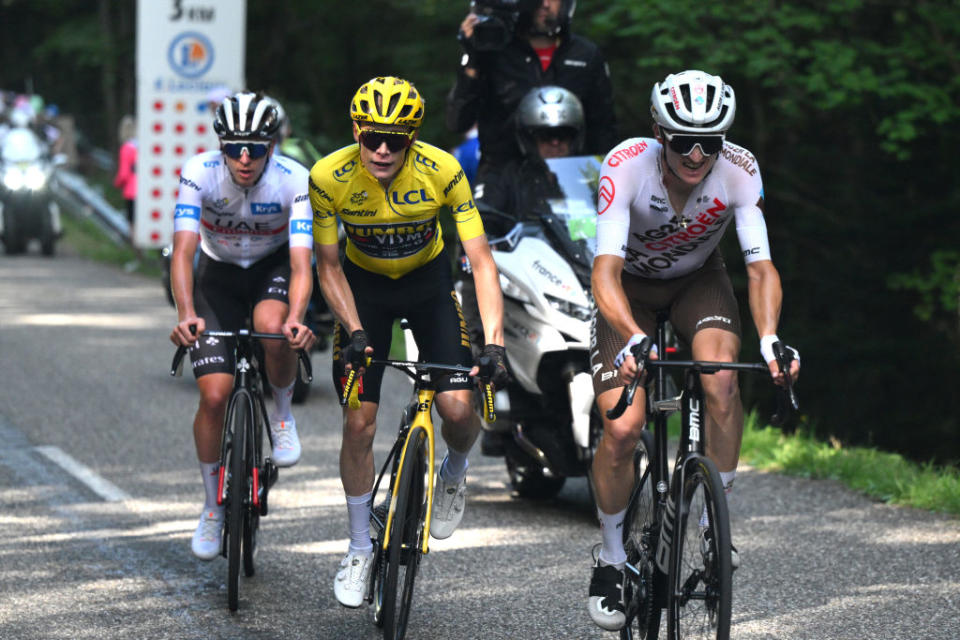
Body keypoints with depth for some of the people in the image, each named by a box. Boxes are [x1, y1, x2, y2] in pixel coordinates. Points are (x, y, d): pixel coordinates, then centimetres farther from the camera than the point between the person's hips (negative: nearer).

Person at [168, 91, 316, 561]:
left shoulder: (294, 181, -27)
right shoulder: (200, 173, -26)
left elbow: (301, 263, -33)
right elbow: (183, 250, -33)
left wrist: (296, 318, -53)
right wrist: (186, 314, -50)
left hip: (273, 267, -1)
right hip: (219, 273, 1)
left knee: (272, 327, -37)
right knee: (215, 395, -10)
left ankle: (282, 413, -5)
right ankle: (213, 507, 10)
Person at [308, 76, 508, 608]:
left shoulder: (442, 171, -28)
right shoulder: (329, 177, -26)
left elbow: (480, 259, -26)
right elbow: (328, 266, -13)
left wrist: (493, 342, -36)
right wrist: (355, 332, -26)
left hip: (427, 280, 0)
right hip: (365, 285, 0)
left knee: (457, 408, -16)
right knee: (359, 423, -5)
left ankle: (455, 472, 21)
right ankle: (360, 548, 14)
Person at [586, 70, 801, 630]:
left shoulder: (739, 169, -28)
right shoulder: (627, 165, -34)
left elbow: (761, 266, -29)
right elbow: (606, 269, -40)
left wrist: (769, 337, -48)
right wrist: (633, 338, -58)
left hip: (698, 279, 1)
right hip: (631, 288, -1)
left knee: (722, 378, -30)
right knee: (622, 430, -15)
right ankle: (611, 562, 9)